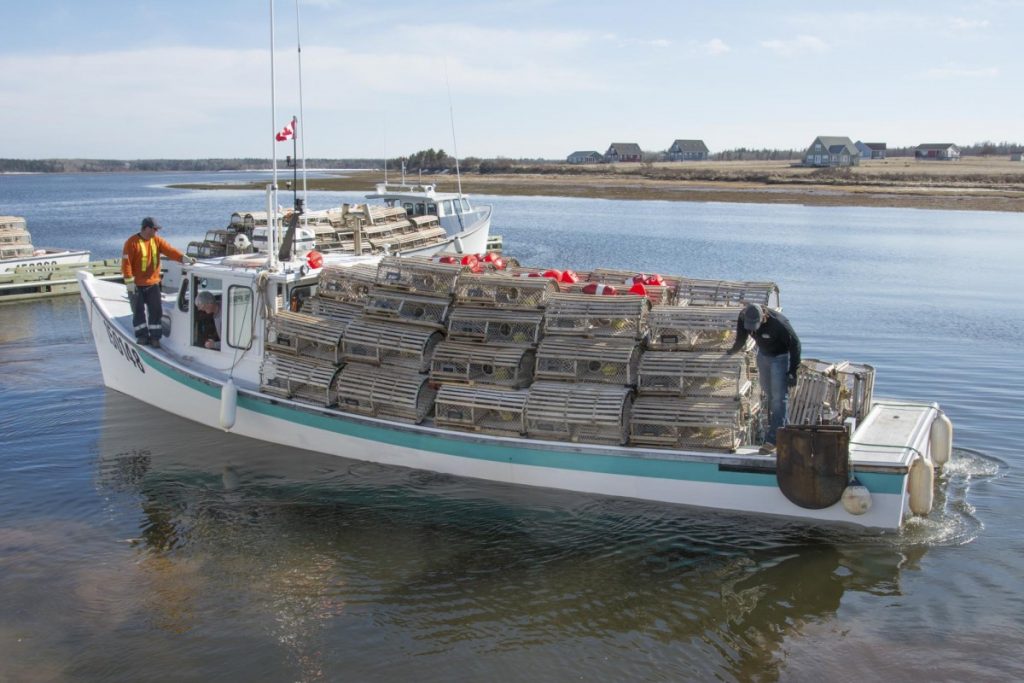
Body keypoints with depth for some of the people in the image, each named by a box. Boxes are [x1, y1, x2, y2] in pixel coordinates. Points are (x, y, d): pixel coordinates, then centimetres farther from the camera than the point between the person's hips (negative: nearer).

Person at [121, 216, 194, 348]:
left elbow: (170, 250, -10)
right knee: (138, 311, 5)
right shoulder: (132, 242, -11)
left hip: (153, 283, 4)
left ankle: (154, 337, 9)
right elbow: (126, 263, -13)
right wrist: (129, 281, -16)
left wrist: (183, 258, -27)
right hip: (137, 285, -4)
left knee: (156, 310, 2)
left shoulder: (157, 241, 2)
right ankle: (142, 335, 17)